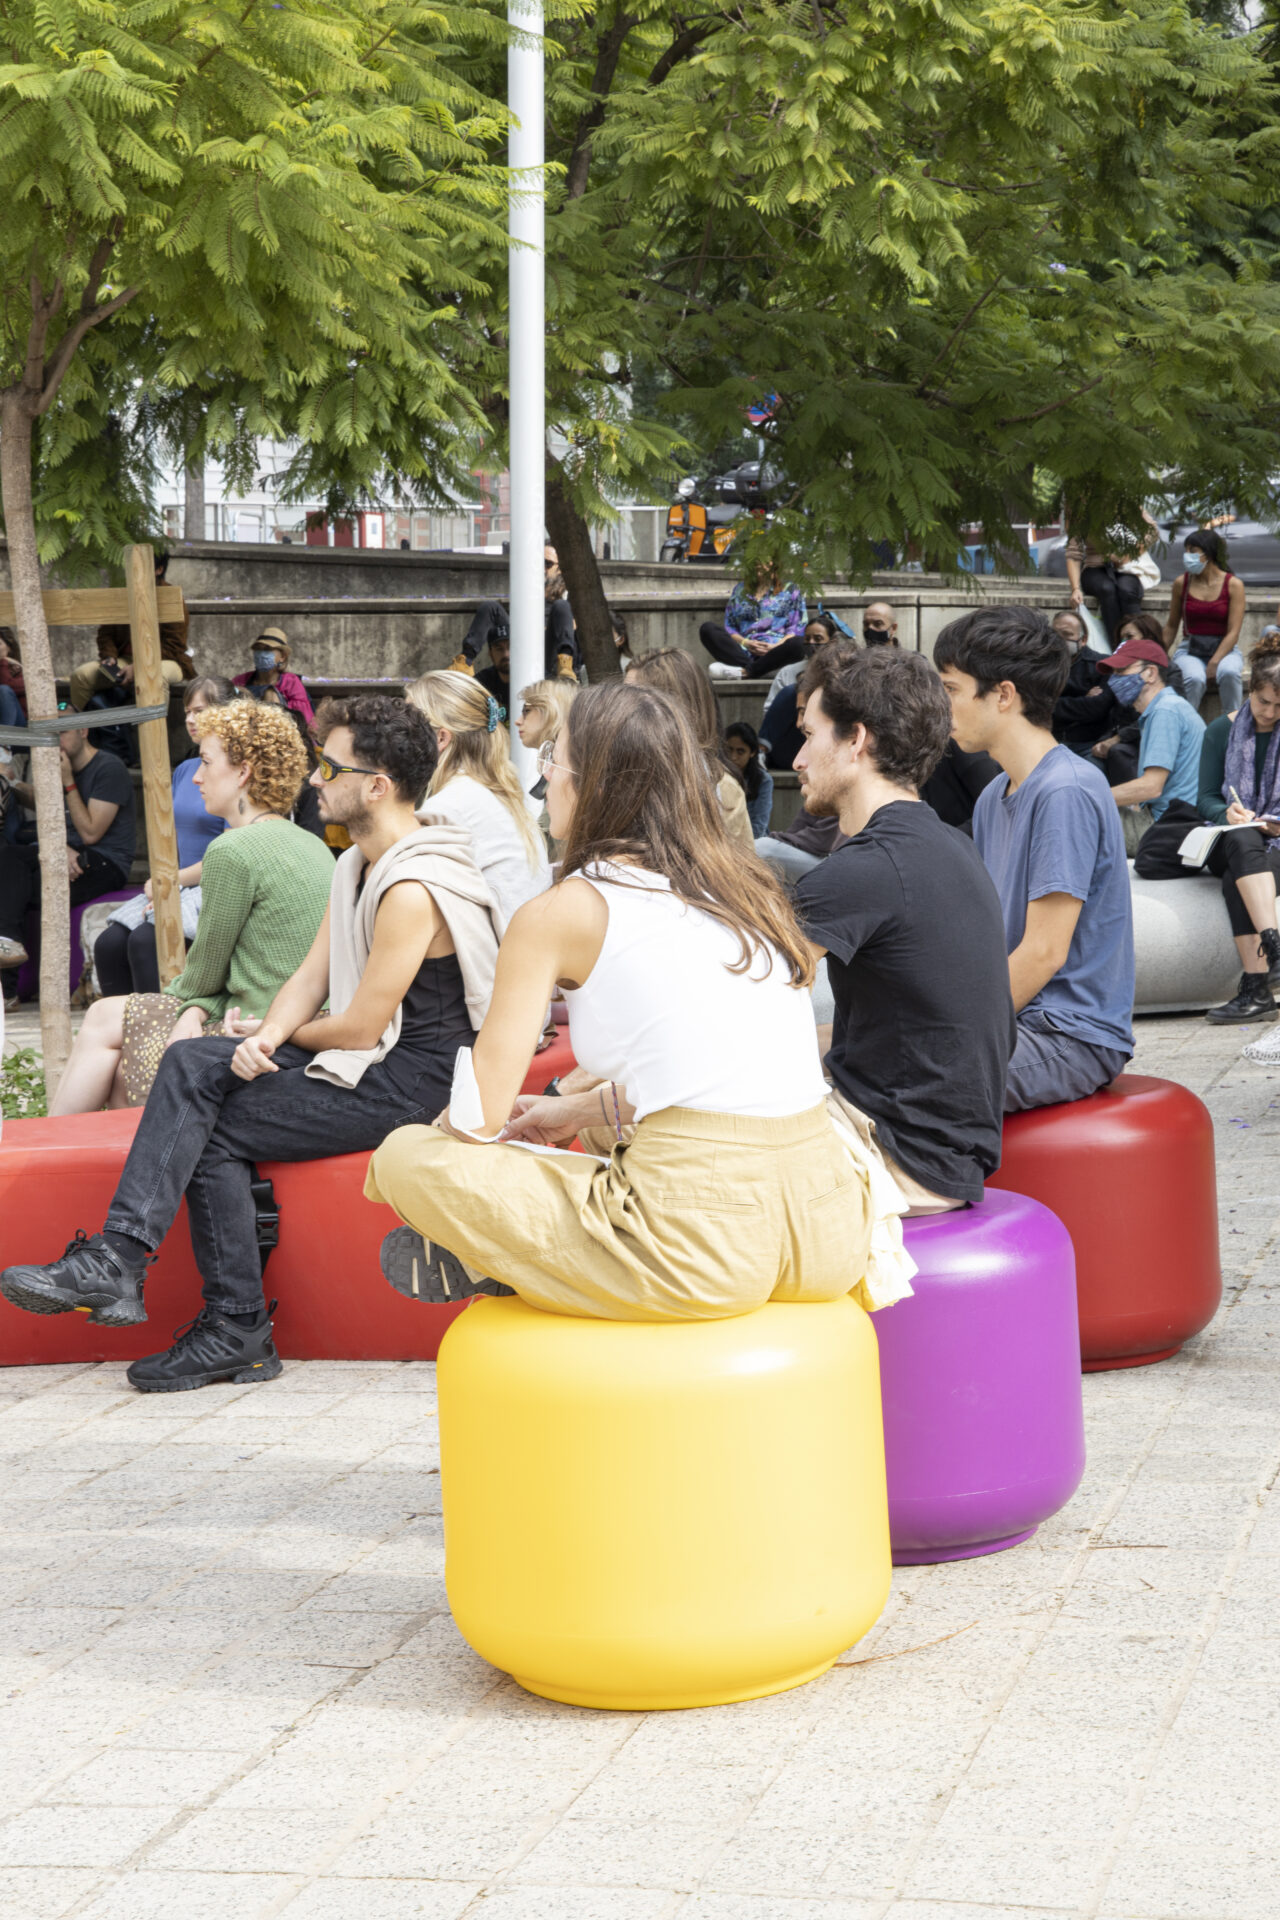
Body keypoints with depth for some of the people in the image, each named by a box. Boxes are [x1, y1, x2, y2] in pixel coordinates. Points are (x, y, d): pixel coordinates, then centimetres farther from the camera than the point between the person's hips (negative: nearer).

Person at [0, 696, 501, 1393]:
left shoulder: (412, 890, -21)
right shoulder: (357, 866, 12)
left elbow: (359, 1027, -19)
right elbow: (312, 976, 10)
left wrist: (272, 1036, 0)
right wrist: (265, 1040, -11)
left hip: (408, 1081, -9)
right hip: (369, 1056, 9)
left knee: (212, 1132, -15)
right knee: (191, 1064, -9)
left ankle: (237, 1330, -10)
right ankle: (117, 1259, -16)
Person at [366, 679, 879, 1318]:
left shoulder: (558, 913, -2)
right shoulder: (742, 884, 16)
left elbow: (480, 1117, 2)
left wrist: (408, 1159, 24)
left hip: (701, 1240, -7)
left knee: (405, 1155, 5)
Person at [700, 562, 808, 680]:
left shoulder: (790, 590, 18)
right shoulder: (740, 590, 26)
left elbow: (797, 628, 7)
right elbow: (729, 627, 20)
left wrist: (776, 646, -11)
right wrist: (745, 642, -2)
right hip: (744, 651, 3)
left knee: (797, 643, -37)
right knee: (707, 628, -20)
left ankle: (743, 671, -41)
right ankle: (749, 668, -39)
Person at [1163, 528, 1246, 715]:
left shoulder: (1233, 585, -4)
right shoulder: (1181, 583, 3)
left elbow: (1233, 633, -9)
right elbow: (1171, 626, 13)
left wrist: (1214, 663, -20)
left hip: (1225, 650, -1)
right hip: (1191, 650, 1)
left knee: (1229, 672, -37)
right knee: (1194, 678, -35)